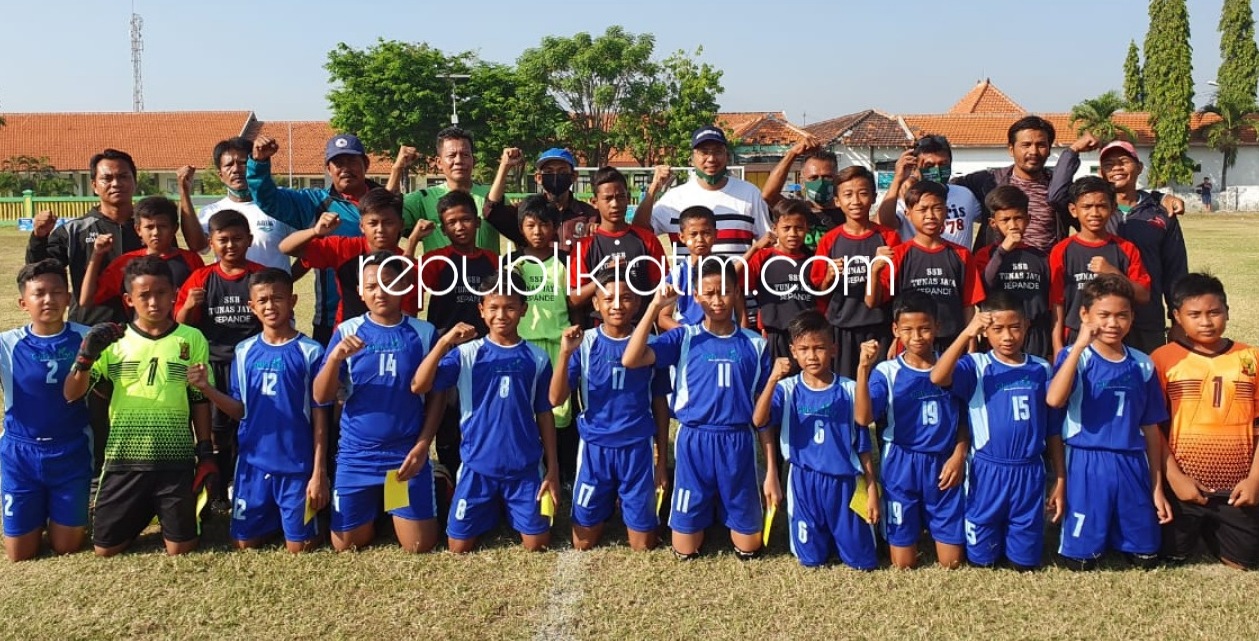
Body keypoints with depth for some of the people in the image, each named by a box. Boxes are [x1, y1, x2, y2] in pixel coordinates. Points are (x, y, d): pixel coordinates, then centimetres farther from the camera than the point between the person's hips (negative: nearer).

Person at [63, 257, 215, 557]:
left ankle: (192, 505, 29)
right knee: (105, 547, 7)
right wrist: (87, 356, -20)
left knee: (181, 548, 1)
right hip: (124, 458, 2)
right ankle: (142, 514, 33)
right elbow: (72, 394, -3)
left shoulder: (192, 339, -1)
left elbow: (200, 401, 4)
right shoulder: (113, 340, 1)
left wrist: (206, 453, 1)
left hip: (175, 458, -1)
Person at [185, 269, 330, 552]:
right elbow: (239, 410, 7)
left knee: (299, 548, 1)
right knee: (245, 543, 11)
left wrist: (319, 472, -9)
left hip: (297, 466, -3)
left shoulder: (310, 351, -8)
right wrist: (206, 388, -11)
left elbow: (319, 417, -7)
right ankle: (272, 523, 40)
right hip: (253, 463, 4)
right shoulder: (244, 351, 4)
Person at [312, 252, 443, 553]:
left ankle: (394, 512, 32)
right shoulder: (346, 332, -2)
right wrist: (336, 357, -23)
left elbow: (435, 397, 2)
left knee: (419, 545, 0)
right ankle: (375, 512, 38)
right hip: (356, 454, 1)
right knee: (346, 545, 7)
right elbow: (321, 397, -5)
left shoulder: (424, 333, -2)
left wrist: (422, 445, -8)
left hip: (407, 453, -1)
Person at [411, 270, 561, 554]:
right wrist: (444, 343, -27)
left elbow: (544, 415, 5)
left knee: (537, 547, 2)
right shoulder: (466, 353, -5)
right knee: (459, 548, 4)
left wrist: (552, 469, 2)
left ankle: (510, 512, 31)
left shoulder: (537, 358, 0)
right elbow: (418, 386, -16)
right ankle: (488, 514, 34)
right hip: (477, 466, 0)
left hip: (525, 467, 1)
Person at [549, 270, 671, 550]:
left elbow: (660, 404, 5)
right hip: (595, 446, 0)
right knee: (583, 542, 9)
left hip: (638, 448, 0)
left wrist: (662, 458, 5)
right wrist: (565, 353, -25)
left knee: (643, 546, 7)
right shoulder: (584, 343, -5)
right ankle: (604, 511, 38)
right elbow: (556, 398, -11)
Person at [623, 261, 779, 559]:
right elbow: (630, 360, -18)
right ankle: (706, 513, 38)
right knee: (685, 550, 8)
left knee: (748, 548, 10)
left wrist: (772, 470, 2)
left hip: (739, 443, 1)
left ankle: (723, 512, 40)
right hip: (694, 442, -1)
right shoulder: (684, 338, -2)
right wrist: (655, 306, -20)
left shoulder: (755, 345, 3)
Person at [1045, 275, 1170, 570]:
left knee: (1146, 558, 10)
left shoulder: (1143, 366, 5)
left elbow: (1151, 429, 10)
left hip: (1132, 467, 4)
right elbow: (1054, 400, -28)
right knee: (1081, 560, 2)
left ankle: (1117, 541, 39)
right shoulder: (1075, 357, -7)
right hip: (1087, 465, -4)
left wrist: (1157, 487, 10)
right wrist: (1080, 345, -30)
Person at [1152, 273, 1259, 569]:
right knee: (1172, 555, 7)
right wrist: (1174, 477, -11)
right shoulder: (1163, 359, -7)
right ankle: (1197, 528, 38)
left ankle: (1211, 530, 39)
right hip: (1184, 483, -2)